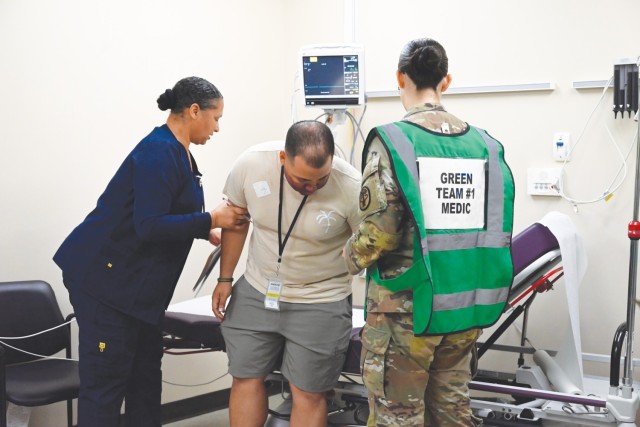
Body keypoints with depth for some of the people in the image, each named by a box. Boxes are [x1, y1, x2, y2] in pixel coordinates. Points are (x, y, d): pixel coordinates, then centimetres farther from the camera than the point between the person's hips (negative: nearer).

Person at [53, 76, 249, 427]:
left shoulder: (177, 152, 12)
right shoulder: (159, 152, -19)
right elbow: (149, 226, -27)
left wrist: (207, 231, 11)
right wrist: (211, 219, -19)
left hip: (139, 282, 10)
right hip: (105, 277, -10)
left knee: (145, 375, 13)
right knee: (106, 382, -4)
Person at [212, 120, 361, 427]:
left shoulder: (351, 186, -23)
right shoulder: (251, 163, -15)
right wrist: (225, 278, 6)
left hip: (320, 303, -3)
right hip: (256, 291, 3)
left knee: (308, 394, 3)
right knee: (246, 379, 10)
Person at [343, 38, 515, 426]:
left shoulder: (391, 142, -12)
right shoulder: (484, 144, 3)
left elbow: (377, 237, -17)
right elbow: (498, 229, 6)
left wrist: (349, 257, 3)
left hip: (406, 307, -5)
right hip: (468, 307, 5)